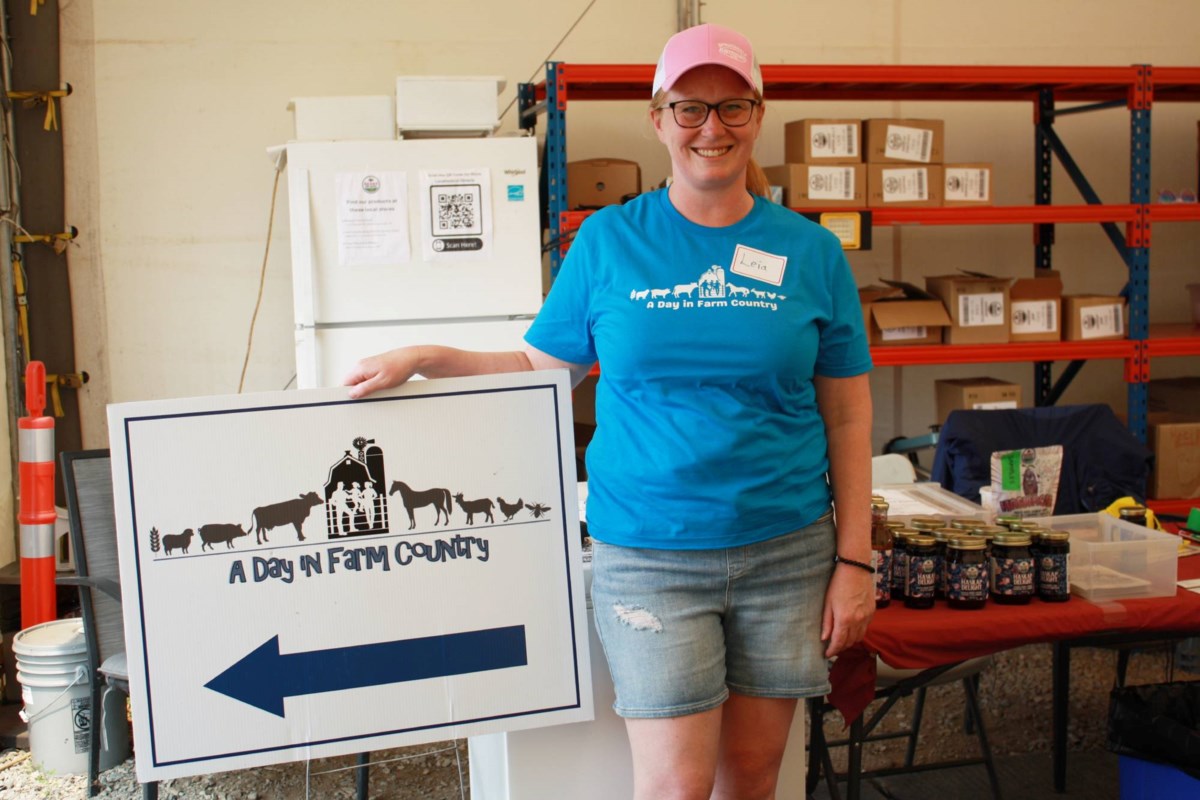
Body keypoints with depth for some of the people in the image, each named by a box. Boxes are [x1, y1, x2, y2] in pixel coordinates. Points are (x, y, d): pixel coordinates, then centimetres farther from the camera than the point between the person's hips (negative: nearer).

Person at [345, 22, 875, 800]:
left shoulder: (810, 251, 2)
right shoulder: (608, 241, 1)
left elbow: (847, 417, 4)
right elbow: (543, 369, 7)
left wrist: (854, 559, 0)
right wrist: (424, 358, -4)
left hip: (786, 551, 2)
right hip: (648, 553, -1)